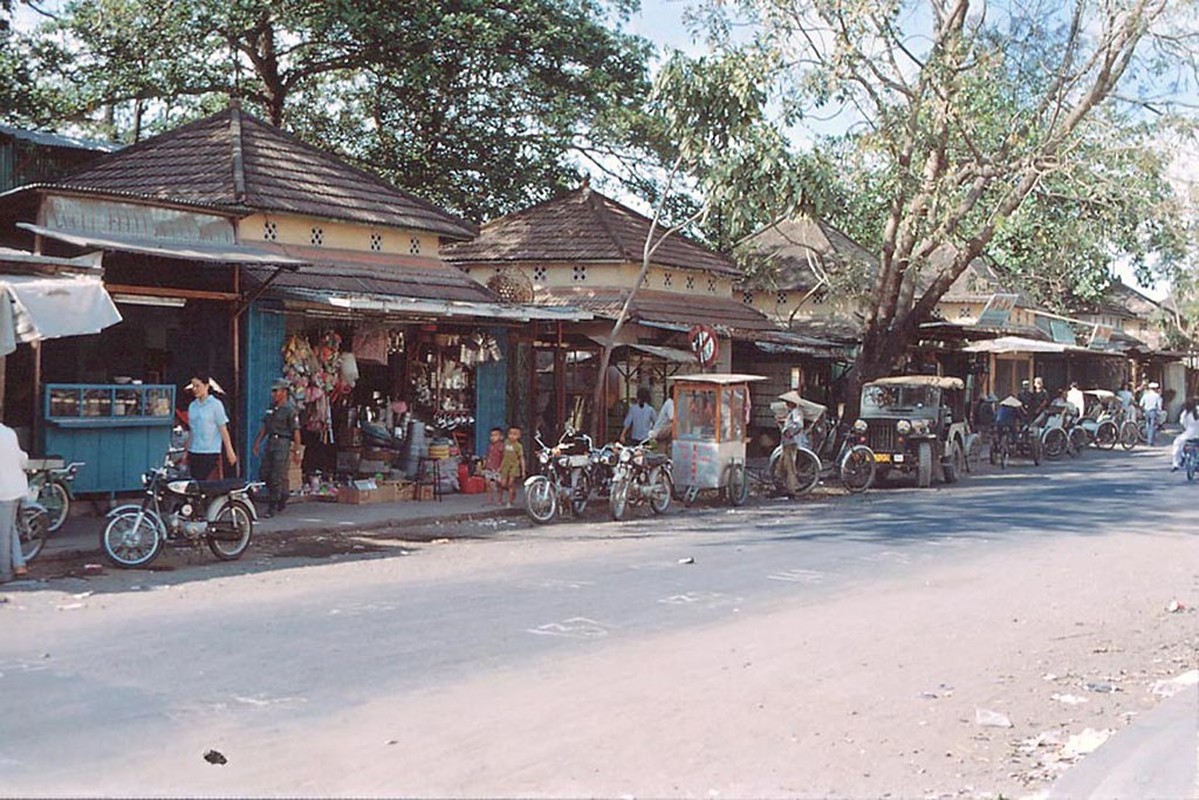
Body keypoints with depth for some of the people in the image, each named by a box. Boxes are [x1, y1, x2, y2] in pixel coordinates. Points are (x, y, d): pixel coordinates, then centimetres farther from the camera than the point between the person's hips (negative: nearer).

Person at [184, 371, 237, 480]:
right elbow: (191, 431, 18)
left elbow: (223, 429, -5)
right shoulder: (192, 406, 12)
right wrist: (186, 451, 17)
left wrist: (229, 451, -9)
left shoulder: (215, 404, -4)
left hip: (210, 452, -5)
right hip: (194, 452, 5)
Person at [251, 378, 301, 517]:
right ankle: (282, 496, 26)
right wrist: (258, 442, 13)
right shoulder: (271, 408, 14)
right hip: (270, 442, 8)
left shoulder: (290, 410, -8)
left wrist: (297, 451, -12)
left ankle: (273, 507, -2)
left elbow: (296, 431, -10)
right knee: (263, 473, 8)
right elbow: (265, 426, 19)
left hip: (282, 443, -8)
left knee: (277, 476, -7)